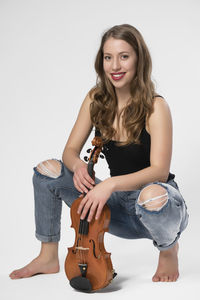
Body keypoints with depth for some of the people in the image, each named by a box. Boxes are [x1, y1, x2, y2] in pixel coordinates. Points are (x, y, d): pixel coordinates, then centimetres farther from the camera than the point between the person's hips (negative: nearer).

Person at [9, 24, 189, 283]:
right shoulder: (96, 99, -1)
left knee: (152, 195, -42)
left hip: (161, 204, -5)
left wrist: (111, 183, -38)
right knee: (47, 169, -6)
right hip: (118, 205, 5)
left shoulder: (155, 106, -18)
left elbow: (159, 171, -25)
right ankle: (48, 257, 8)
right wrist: (78, 165, -23)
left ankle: (168, 249, -4)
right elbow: (70, 150, 1)